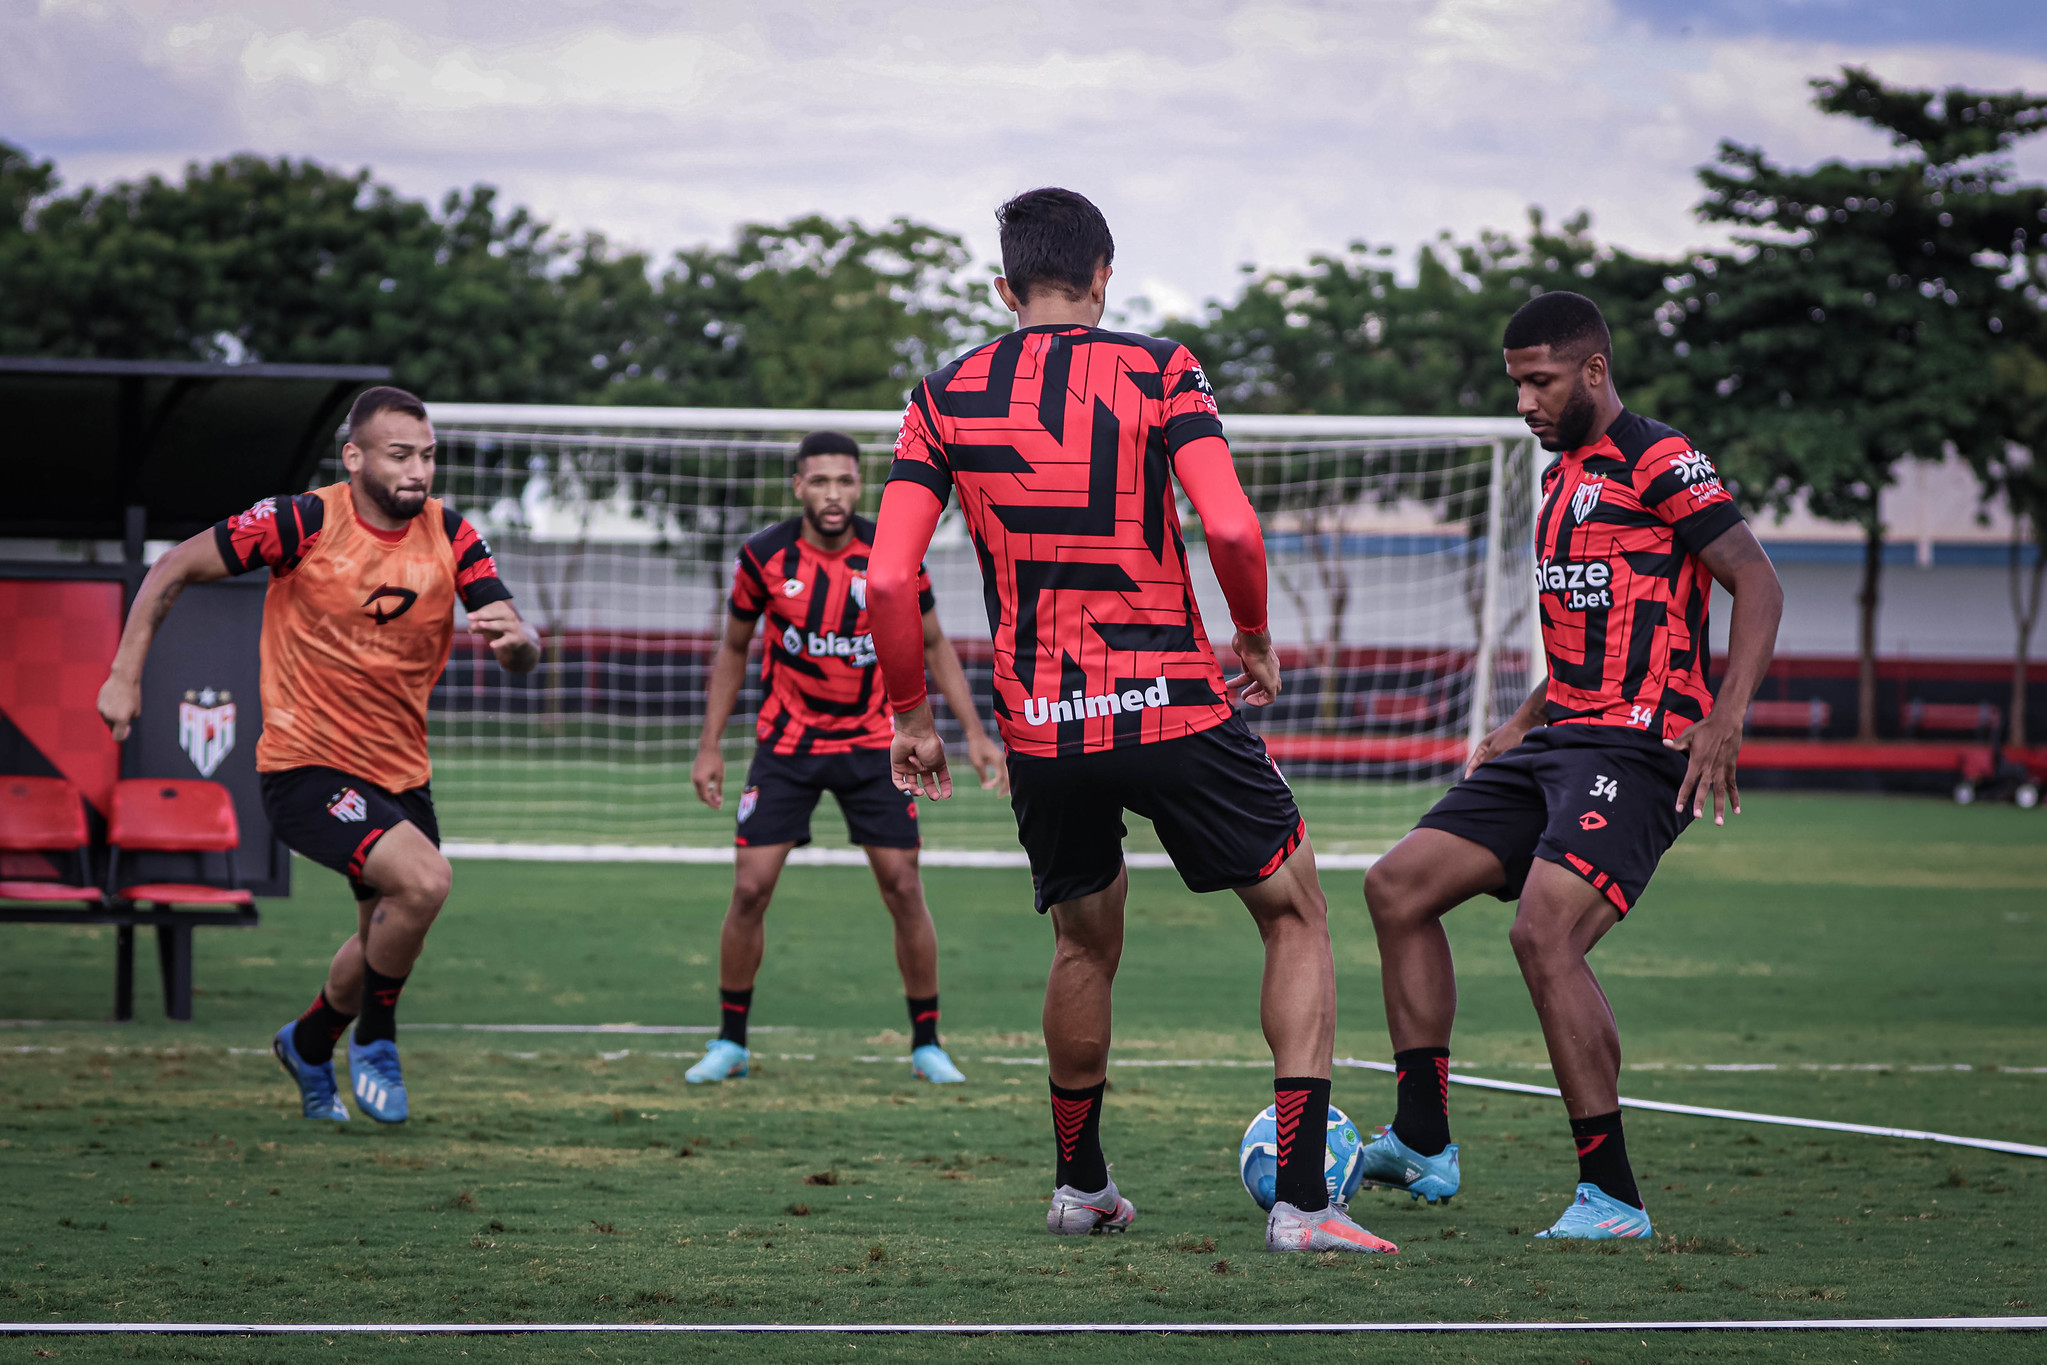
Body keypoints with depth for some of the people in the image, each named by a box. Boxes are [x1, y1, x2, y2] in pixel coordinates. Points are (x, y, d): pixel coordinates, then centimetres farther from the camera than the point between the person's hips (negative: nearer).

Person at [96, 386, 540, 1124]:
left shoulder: (450, 536, -4)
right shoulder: (304, 523, -16)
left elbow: (522, 654, -6)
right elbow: (173, 569, -6)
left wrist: (515, 638, -31)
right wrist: (125, 675, -9)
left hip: (400, 772, 6)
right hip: (306, 765, -6)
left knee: (389, 936, 18)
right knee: (423, 881, -27)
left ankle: (309, 1044, 48)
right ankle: (376, 1036, -2)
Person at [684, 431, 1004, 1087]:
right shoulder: (763, 557, -10)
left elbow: (934, 645, 3)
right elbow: (733, 649, 5)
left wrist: (974, 731, -5)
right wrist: (710, 744, 2)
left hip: (873, 743, 0)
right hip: (786, 741, 0)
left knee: (904, 890, -4)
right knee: (750, 889, -7)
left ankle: (927, 1045, 10)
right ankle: (730, 1042, 8)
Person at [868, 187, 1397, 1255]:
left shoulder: (947, 396, 5)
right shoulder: (1155, 370, -3)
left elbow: (887, 578, -2)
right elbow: (1231, 529, -15)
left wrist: (909, 715, 10)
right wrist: (1256, 640, 3)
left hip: (1039, 726, 3)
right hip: (1173, 707, -3)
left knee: (1085, 942, 25)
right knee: (1297, 918, 10)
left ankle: (1080, 1185, 33)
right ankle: (1301, 1199, 0)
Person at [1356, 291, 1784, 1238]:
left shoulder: (1659, 463, -8)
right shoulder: (1562, 477, 20)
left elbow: (1757, 582, -12)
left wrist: (1726, 718, -22)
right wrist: (1520, 727, 20)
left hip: (1637, 747, -10)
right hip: (1560, 738, 10)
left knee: (1545, 934, -25)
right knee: (1398, 885, 4)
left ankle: (1613, 1197, -17)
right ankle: (1421, 1145, 10)